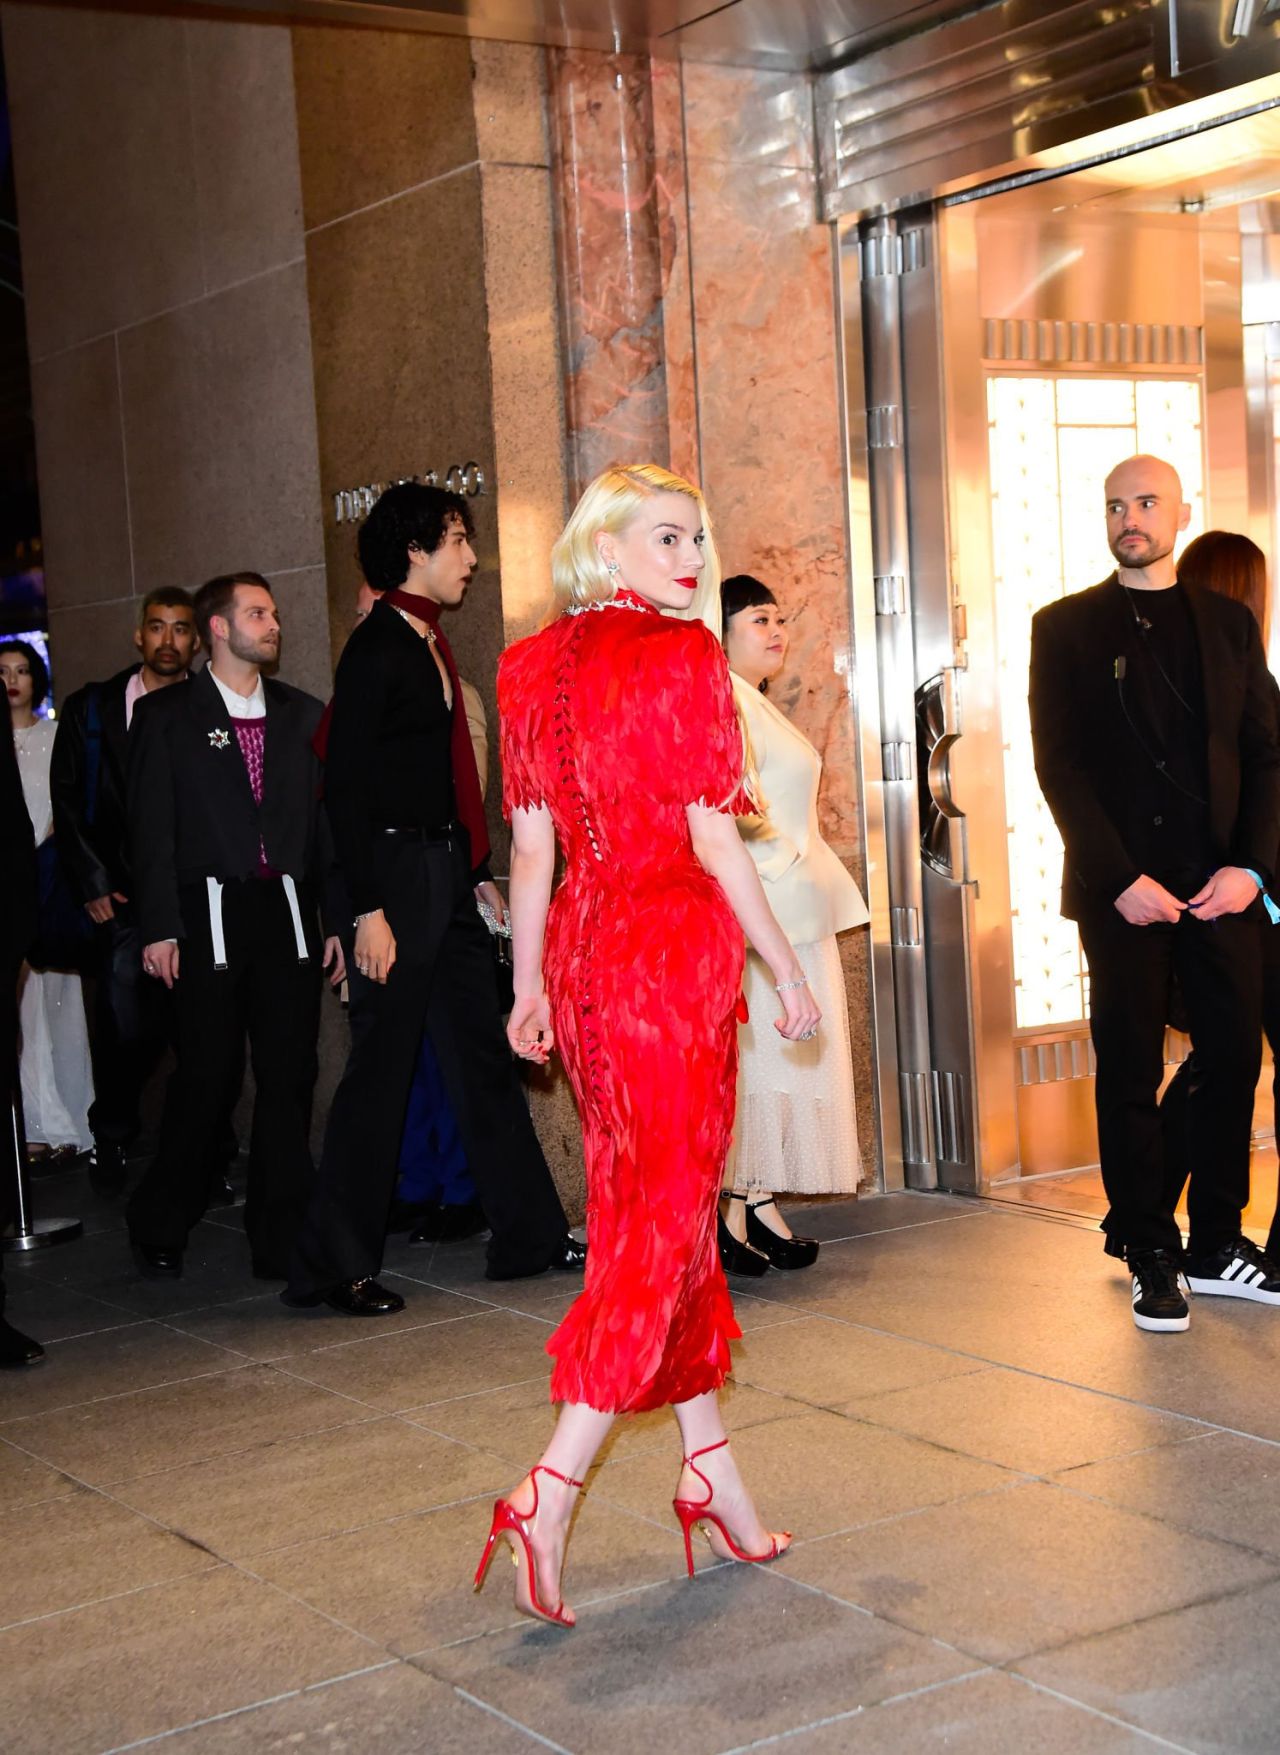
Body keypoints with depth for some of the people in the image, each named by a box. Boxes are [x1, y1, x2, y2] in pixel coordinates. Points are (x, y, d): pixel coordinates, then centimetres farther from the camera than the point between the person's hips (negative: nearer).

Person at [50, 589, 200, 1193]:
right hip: (126, 896, 0)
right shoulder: (91, 710, 8)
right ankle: (110, 1139, 15)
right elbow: (68, 804, 7)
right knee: (129, 1027, -7)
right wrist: (95, 886, -1)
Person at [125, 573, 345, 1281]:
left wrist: (339, 918, 5)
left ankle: (280, 1240, 12)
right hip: (209, 915, -3)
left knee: (289, 1080, 3)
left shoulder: (302, 715, 14)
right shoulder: (165, 715, 4)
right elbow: (151, 829, -1)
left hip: (289, 916, 3)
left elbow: (326, 821, 12)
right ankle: (160, 1231, 18)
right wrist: (159, 928, -8)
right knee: (205, 1081, -2)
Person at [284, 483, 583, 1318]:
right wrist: (369, 910, -20)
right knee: (381, 1070, -3)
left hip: (448, 873, 9)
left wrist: (480, 873, 17)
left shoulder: (431, 644, 14)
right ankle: (336, 1264, 7)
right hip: (397, 872, -9)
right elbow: (345, 785, -16)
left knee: (485, 1055, 12)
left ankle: (532, 1233, 20)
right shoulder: (376, 647, -12)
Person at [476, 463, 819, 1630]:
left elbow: (532, 840, 9)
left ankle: (710, 1470, 25)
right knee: (666, 1219, -3)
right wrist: (789, 970, -6)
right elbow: (712, 835, -13)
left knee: (640, 1206, 14)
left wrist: (530, 982, 14)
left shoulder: (536, 665, 8)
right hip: (674, 950, -7)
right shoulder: (685, 656, -11)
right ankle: (547, 1498, -9)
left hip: (585, 950, 8)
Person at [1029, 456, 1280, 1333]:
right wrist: (1120, 879, -11)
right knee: (1131, 1073, 2)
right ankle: (1151, 1255, 11)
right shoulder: (1066, 627, 5)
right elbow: (1059, 765, -2)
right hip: (1122, 889, -2)